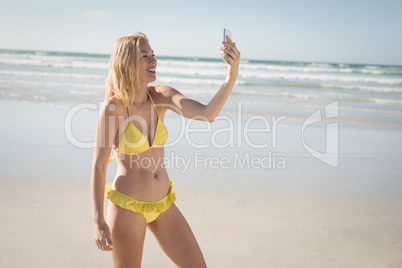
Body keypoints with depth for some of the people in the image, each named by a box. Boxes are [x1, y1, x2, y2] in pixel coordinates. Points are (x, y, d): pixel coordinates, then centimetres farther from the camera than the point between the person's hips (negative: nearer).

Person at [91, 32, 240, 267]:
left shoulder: (162, 96, -3)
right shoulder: (113, 108, -17)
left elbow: (207, 114, -18)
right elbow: (99, 166, -13)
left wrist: (232, 77, -33)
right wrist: (98, 221, -13)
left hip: (163, 204, 5)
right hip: (127, 206, -5)